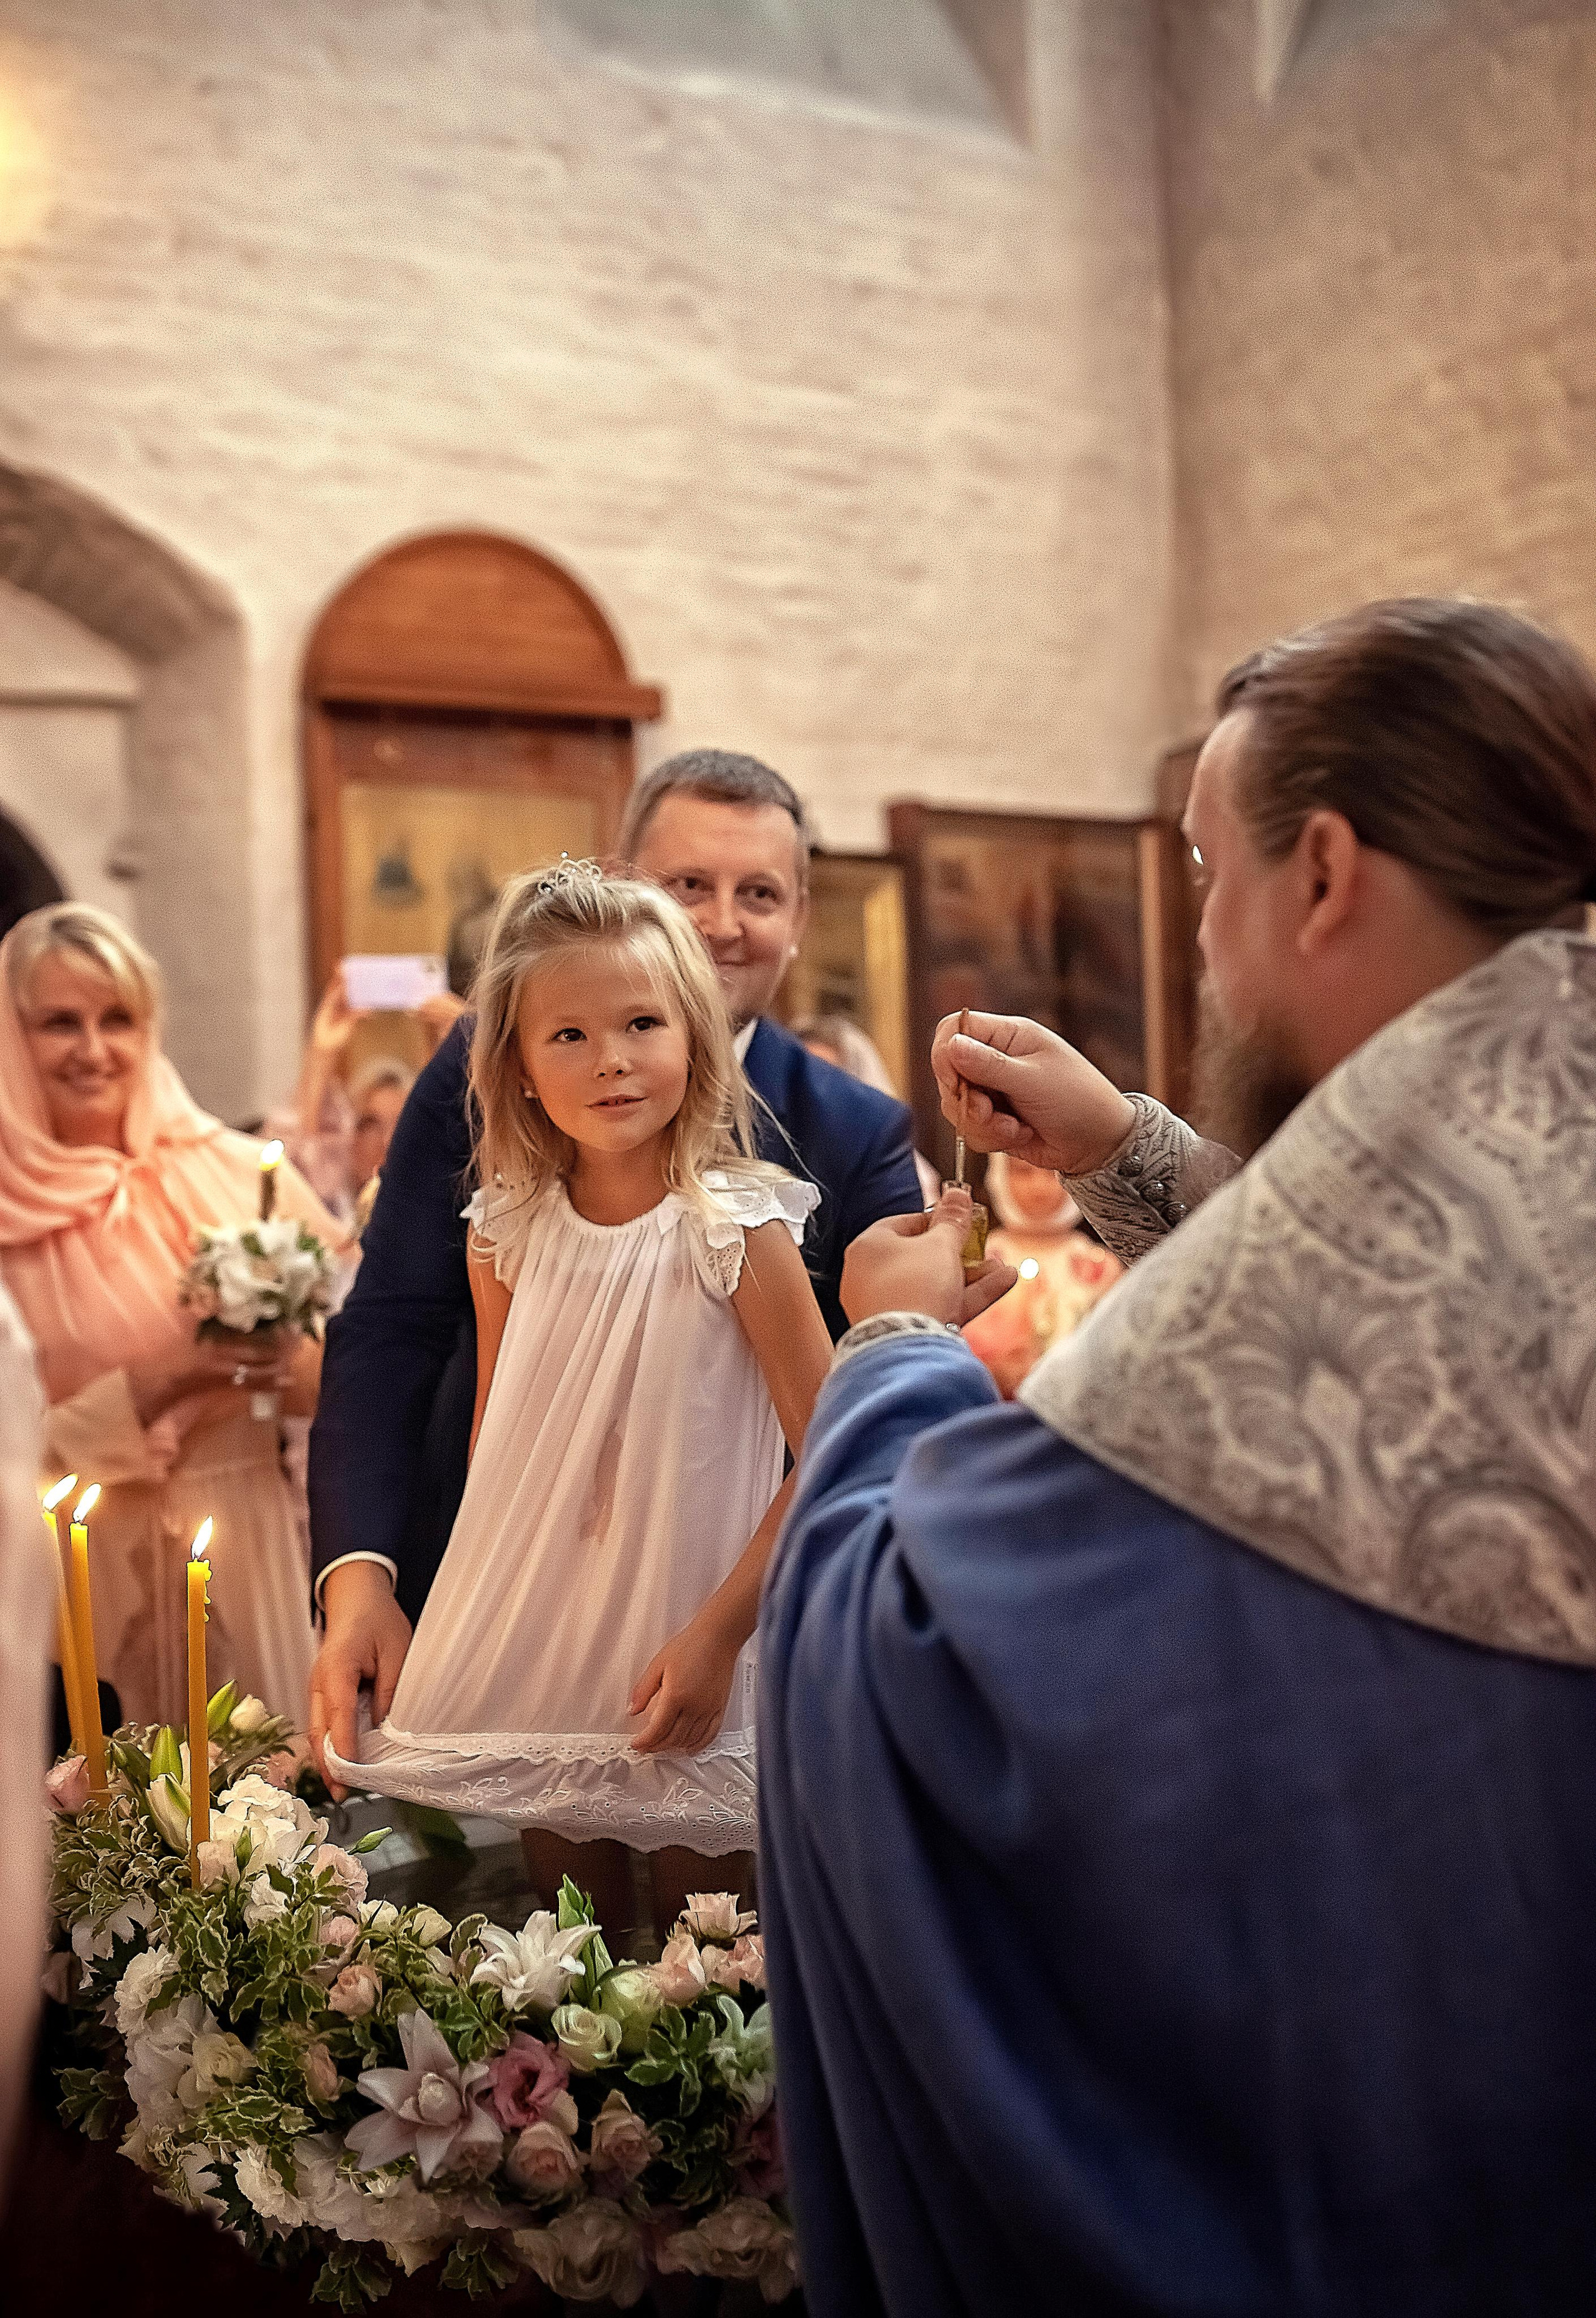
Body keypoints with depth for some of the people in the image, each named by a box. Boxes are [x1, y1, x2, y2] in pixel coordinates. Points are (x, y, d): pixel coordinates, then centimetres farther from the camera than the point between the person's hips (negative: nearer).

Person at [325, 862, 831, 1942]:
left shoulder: (736, 1229, -15)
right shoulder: (510, 1233, -3)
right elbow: (494, 1438, 9)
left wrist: (721, 1629, -18)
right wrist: (469, 1623, 8)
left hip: (683, 1659, -4)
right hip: (533, 1647, 4)